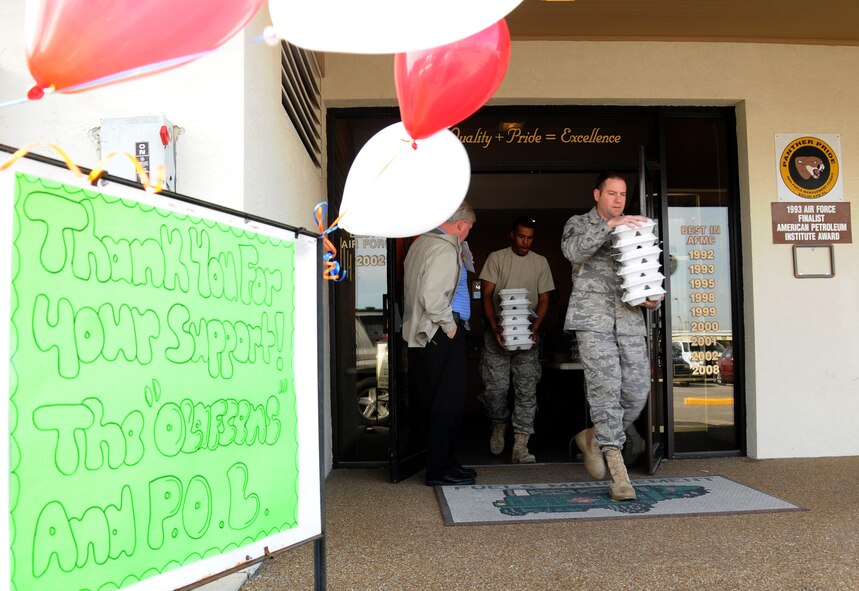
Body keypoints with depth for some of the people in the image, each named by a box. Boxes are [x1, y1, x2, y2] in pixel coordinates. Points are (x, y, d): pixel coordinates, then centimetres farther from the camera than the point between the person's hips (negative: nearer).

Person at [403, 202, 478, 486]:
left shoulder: (420, 242, 13)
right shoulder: (444, 249, -17)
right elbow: (433, 298, -25)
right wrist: (450, 325, -13)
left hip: (417, 333, 10)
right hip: (438, 335, -10)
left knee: (433, 402, 16)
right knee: (449, 403, 0)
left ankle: (442, 461, 26)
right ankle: (440, 469, 7)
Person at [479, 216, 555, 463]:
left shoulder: (540, 262, 10)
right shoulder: (496, 258, 3)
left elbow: (544, 299, 8)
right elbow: (486, 296, -2)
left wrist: (535, 327, -9)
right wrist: (495, 328, -14)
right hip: (498, 332, -1)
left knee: (527, 389, -4)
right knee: (495, 386, -1)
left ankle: (520, 447, -2)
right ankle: (499, 424, 29)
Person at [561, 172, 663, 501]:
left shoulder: (634, 230, 23)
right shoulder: (579, 224, 11)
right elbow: (573, 250, -13)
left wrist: (653, 298, 4)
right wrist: (609, 225, -22)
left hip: (630, 320, 5)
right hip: (593, 318, -4)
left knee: (638, 391, -2)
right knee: (605, 389, -11)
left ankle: (594, 438, 23)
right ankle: (618, 472, -5)